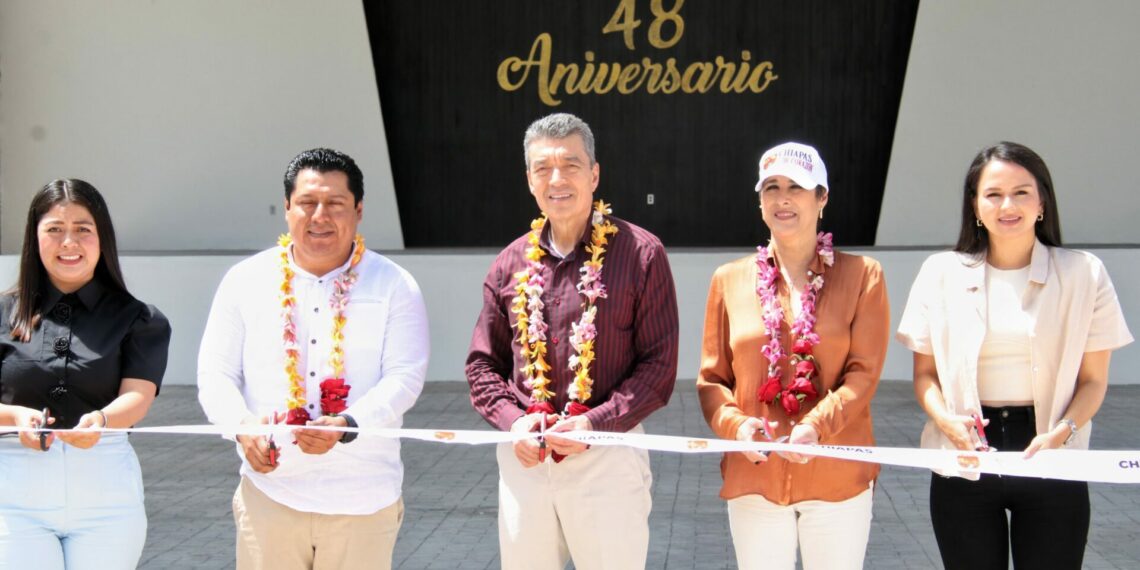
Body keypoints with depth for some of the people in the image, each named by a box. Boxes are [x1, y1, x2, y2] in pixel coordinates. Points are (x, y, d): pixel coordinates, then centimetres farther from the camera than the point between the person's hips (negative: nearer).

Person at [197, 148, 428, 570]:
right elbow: (215, 375, 6)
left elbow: (405, 378, -6)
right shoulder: (246, 281, 7)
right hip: (269, 495, 1)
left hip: (363, 501, -1)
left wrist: (346, 426, -24)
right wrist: (242, 424, -15)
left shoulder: (394, 286, 2)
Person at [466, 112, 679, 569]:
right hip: (522, 458, 4)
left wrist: (595, 424, -18)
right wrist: (511, 420, -7)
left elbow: (659, 364, -7)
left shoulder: (641, 254, -5)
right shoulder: (511, 263, 7)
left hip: (607, 457, -3)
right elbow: (482, 363, 11)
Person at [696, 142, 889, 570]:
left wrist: (816, 427, -21)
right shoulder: (729, 280, 6)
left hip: (837, 476, -1)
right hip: (753, 476, 2)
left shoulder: (862, 275, 1)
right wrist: (736, 424, -13)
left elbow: (864, 373, -5)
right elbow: (711, 379, 7)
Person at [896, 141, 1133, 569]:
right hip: (964, 464, 1)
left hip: (1052, 467, -1)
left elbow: (1093, 380, 0)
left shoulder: (1083, 274, -1)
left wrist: (1062, 432, -17)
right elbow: (925, 371, 6)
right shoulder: (942, 273, 1)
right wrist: (943, 417, -14)